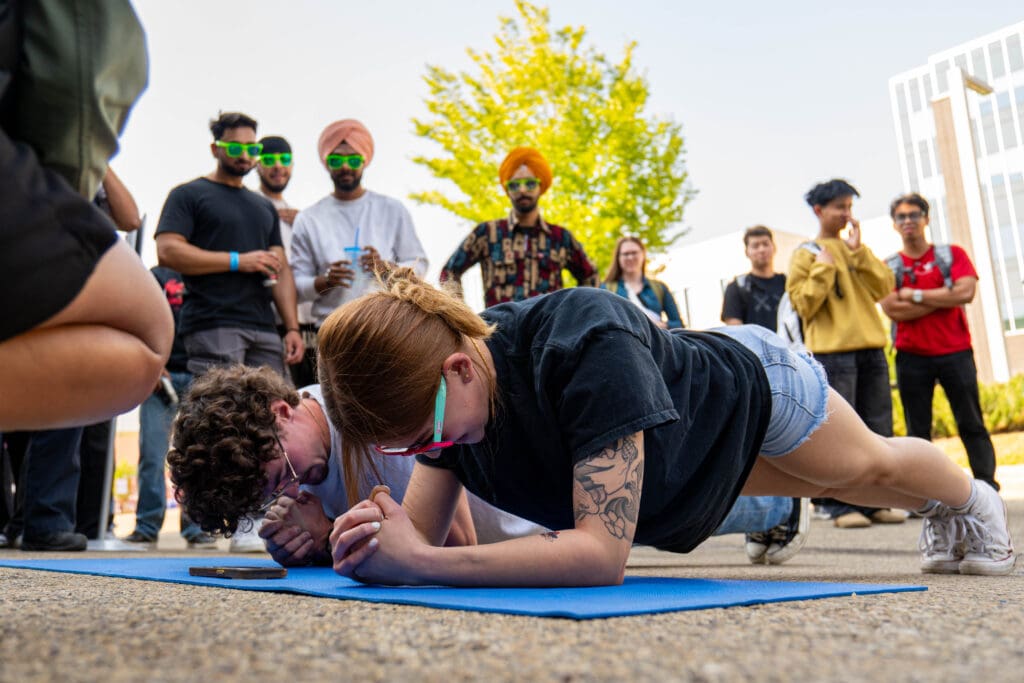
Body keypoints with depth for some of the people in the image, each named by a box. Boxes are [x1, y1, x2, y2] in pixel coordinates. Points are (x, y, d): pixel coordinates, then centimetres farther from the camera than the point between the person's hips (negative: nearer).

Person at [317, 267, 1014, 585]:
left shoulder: (589, 343, -49)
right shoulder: (440, 389, -27)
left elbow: (602, 552, -51)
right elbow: (424, 530, -22)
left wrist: (420, 563, -57)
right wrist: (373, 539, -45)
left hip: (751, 384, -6)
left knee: (868, 466, 25)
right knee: (825, 484, 33)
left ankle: (971, 495, 62)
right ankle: (936, 510, 67)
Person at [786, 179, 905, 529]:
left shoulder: (857, 250, 19)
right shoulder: (805, 255, 4)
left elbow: (883, 287, 4)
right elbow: (804, 305, -5)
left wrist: (858, 251, -2)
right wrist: (824, 268, -9)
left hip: (871, 349, 6)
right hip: (832, 352, -5)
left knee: (878, 431, 6)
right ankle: (840, 505, -1)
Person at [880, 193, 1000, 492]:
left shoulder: (953, 254, 7)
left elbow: (966, 292, -10)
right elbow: (893, 310, -10)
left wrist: (916, 295, -9)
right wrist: (945, 297, -8)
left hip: (955, 352, 0)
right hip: (911, 357, 0)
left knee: (972, 425, 0)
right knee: (918, 431, 3)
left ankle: (987, 486, 4)